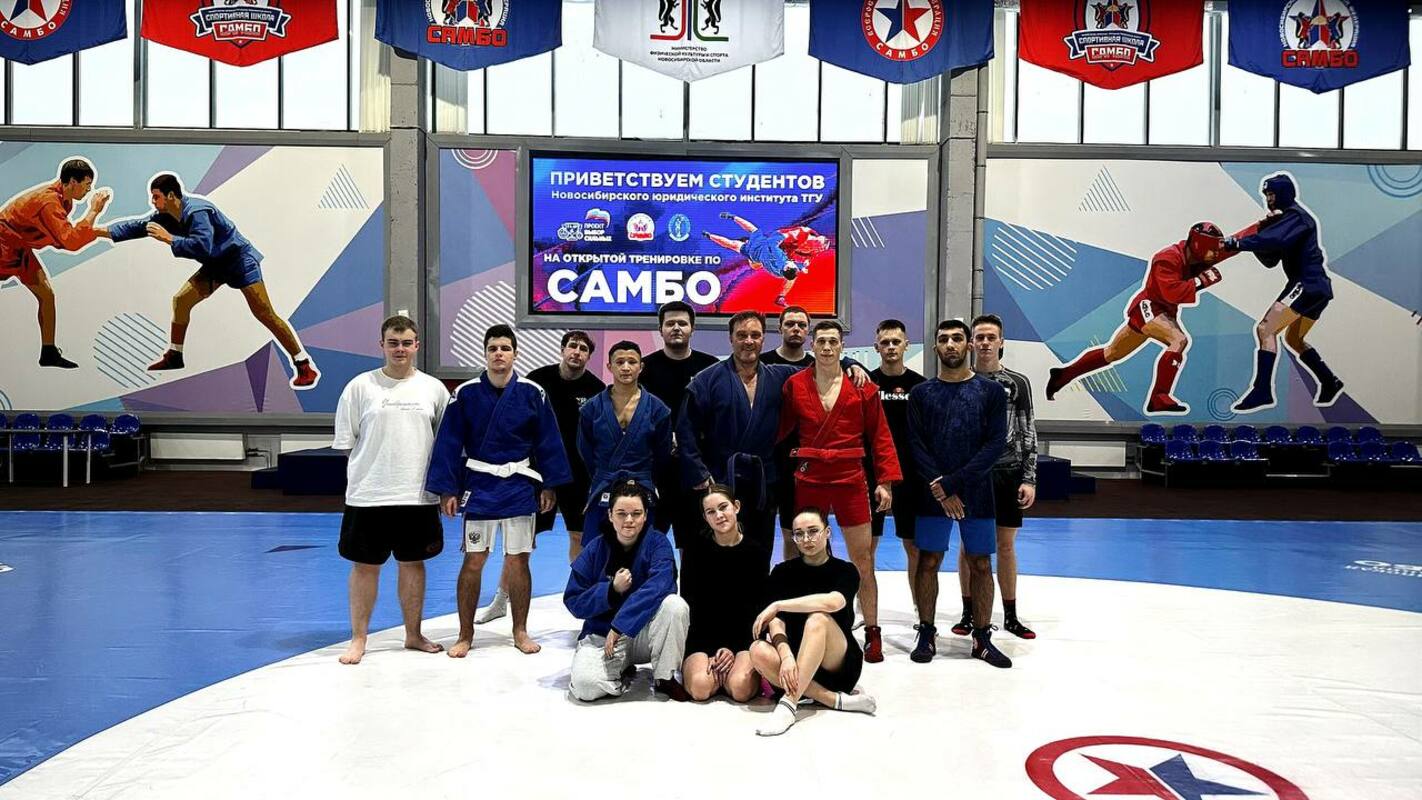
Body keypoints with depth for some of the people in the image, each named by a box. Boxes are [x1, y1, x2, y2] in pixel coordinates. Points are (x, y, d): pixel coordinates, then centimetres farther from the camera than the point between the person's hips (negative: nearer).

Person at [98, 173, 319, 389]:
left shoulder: (197, 212, -27)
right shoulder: (167, 215, 1)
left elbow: (202, 247, -38)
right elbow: (138, 226, 10)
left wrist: (168, 238, -32)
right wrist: (102, 231, 6)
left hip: (239, 260, -9)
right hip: (215, 264, 9)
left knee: (265, 314, -15)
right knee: (181, 300, 5)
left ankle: (304, 366, -14)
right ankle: (174, 356, 22)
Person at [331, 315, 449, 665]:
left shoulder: (434, 388, 5)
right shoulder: (360, 386, -1)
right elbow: (346, 442, 2)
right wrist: (370, 471, -1)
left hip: (419, 495, 2)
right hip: (368, 495, -2)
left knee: (413, 563, 12)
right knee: (364, 566, 6)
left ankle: (413, 635, 26)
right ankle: (358, 639, 20)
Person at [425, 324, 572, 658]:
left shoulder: (532, 393, -4)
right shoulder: (466, 394, -4)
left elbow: (548, 442, 0)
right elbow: (449, 443, -3)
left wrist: (548, 486, 0)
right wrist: (447, 490, -5)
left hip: (519, 488, 0)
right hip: (479, 487, 0)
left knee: (518, 561, 8)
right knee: (473, 561, 4)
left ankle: (520, 631, 23)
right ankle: (466, 635, 18)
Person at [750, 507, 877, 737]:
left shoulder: (845, 571, -2)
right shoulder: (783, 572, 4)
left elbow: (833, 602, -26)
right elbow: (776, 622, -10)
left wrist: (777, 605, -22)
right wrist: (786, 655, -30)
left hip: (839, 665, -2)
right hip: (796, 662, 2)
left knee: (817, 619, -31)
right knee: (759, 651, -29)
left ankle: (789, 703, -36)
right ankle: (837, 700, -27)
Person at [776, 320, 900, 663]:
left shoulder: (862, 386, 0)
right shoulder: (795, 385, 2)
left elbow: (880, 436, 1)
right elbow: (780, 428, 6)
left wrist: (885, 481, -4)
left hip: (851, 480, -1)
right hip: (809, 480, 1)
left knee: (863, 560, 3)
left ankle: (872, 633, 15)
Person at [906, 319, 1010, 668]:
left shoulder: (990, 390, 2)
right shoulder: (921, 393, 5)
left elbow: (996, 443, -5)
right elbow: (915, 444, -1)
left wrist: (953, 482, -13)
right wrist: (940, 489, -12)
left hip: (976, 492, 0)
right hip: (933, 494, 0)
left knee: (981, 564, 5)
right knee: (928, 562, 3)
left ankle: (982, 638, 17)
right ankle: (927, 634, 15)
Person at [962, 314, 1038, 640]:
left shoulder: (1017, 383, 3)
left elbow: (1028, 433, 4)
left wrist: (1029, 479, -3)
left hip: (1007, 473, 1)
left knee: (1006, 545, 8)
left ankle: (1010, 616, 19)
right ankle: (969, 613, 18)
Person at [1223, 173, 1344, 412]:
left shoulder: (1296, 215, -7)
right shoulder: (1284, 219, 21)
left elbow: (1274, 240, -28)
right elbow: (1270, 260, 16)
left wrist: (1238, 243, -24)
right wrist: (1262, 233, 2)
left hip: (1307, 284, -11)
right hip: (1318, 287, 11)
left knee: (1265, 329, -18)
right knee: (1294, 339, 24)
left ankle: (1262, 391, -24)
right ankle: (1330, 383, 28)